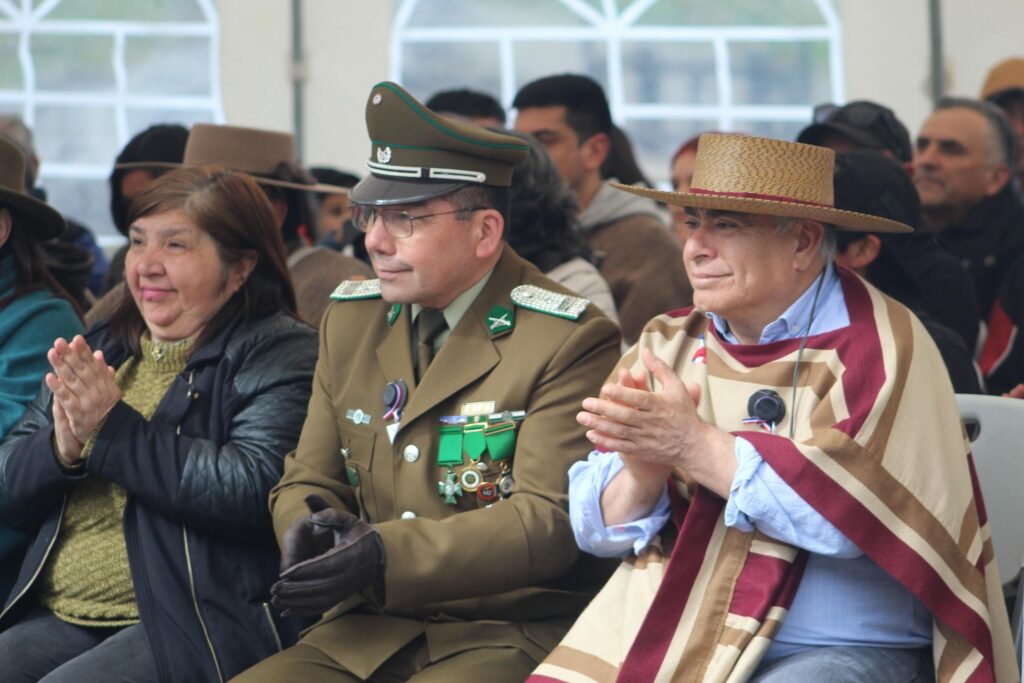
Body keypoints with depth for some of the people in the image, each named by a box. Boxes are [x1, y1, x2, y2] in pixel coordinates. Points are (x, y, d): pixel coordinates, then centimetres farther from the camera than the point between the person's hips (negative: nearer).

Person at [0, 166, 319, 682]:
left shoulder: (279, 354, 0)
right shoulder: (100, 349, 20)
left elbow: (251, 493, -18)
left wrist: (114, 430, -16)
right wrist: (62, 446, -7)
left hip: (192, 624, -6)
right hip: (57, 617, 7)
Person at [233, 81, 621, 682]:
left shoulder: (569, 341, -7)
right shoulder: (351, 321, 13)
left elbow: (550, 521, -14)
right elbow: (309, 481, 17)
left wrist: (387, 555, -25)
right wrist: (307, 531, -10)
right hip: (367, 632, 6)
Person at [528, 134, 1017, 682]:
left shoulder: (882, 347, -4)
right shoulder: (668, 343, 11)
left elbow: (848, 513, -19)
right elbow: (596, 529, 7)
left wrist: (694, 445, -17)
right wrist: (643, 471, -15)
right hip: (667, 636, 4)